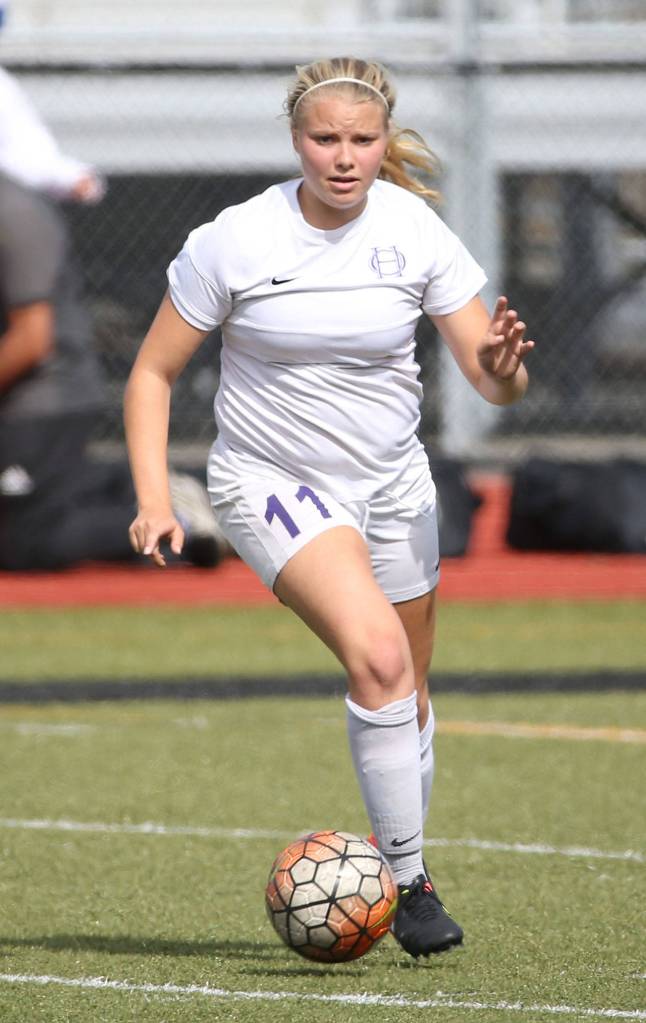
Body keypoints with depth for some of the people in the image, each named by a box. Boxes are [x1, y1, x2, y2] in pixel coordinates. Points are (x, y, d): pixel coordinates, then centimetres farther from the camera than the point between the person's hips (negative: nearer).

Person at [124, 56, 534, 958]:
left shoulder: (416, 232, -9)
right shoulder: (233, 242, -15)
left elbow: (491, 378, -7)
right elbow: (154, 374, -5)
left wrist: (503, 365, -31)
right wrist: (154, 498, -16)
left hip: (392, 483, 4)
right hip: (272, 481, -4)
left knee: (407, 697, 12)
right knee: (378, 654, -26)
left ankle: (396, 870, 37)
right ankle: (409, 881, -17)